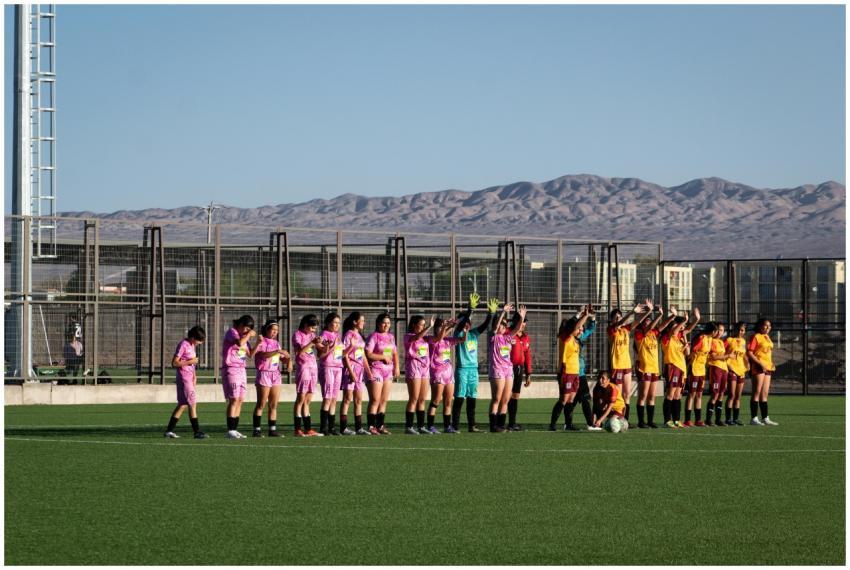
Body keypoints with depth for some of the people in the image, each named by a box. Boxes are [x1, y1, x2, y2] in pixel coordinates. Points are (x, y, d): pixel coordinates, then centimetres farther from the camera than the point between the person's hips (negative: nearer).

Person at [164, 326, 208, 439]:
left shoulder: (192, 345, 14)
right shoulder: (183, 345, -14)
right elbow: (175, 363, -17)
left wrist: (194, 375, 13)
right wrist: (190, 361, -18)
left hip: (189, 378, 9)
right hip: (184, 378, -9)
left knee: (183, 404, 10)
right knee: (193, 404, -8)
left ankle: (169, 430, 13)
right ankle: (197, 431, -5)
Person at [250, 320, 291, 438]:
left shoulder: (276, 343, 16)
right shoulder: (262, 342, -6)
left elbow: (282, 357, 22)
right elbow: (263, 354, -24)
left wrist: (288, 360, 1)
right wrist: (278, 351, -33)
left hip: (276, 375, 7)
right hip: (264, 374, -7)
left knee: (274, 405, 4)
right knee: (261, 404, -5)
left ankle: (272, 429, 6)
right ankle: (257, 429, -2)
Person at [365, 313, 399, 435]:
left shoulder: (391, 337, 15)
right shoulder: (374, 336, -7)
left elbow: (395, 353, 23)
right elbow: (368, 354, -15)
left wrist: (396, 366, 10)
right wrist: (383, 357, -11)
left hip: (388, 370, 7)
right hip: (375, 370, -7)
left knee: (384, 400, 7)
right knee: (375, 400, -9)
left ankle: (380, 425, 12)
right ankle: (371, 426, -8)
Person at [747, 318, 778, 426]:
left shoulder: (767, 337, 18)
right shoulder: (755, 337, -8)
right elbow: (749, 352, -16)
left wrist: (771, 364, 12)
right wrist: (760, 364, -21)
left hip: (767, 367, 9)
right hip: (758, 367, -8)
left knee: (764, 394, 10)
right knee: (757, 393, -8)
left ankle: (765, 418, 13)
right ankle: (754, 419, -8)